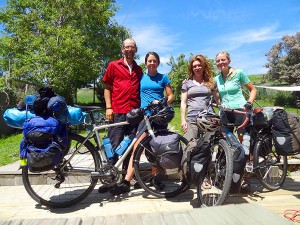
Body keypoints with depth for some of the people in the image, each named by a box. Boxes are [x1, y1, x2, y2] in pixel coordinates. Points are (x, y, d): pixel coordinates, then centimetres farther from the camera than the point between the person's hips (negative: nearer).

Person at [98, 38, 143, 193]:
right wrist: (108, 107, -4)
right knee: (114, 145, -1)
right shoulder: (113, 65, 7)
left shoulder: (139, 69, 18)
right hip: (117, 112, -3)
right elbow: (107, 87, 6)